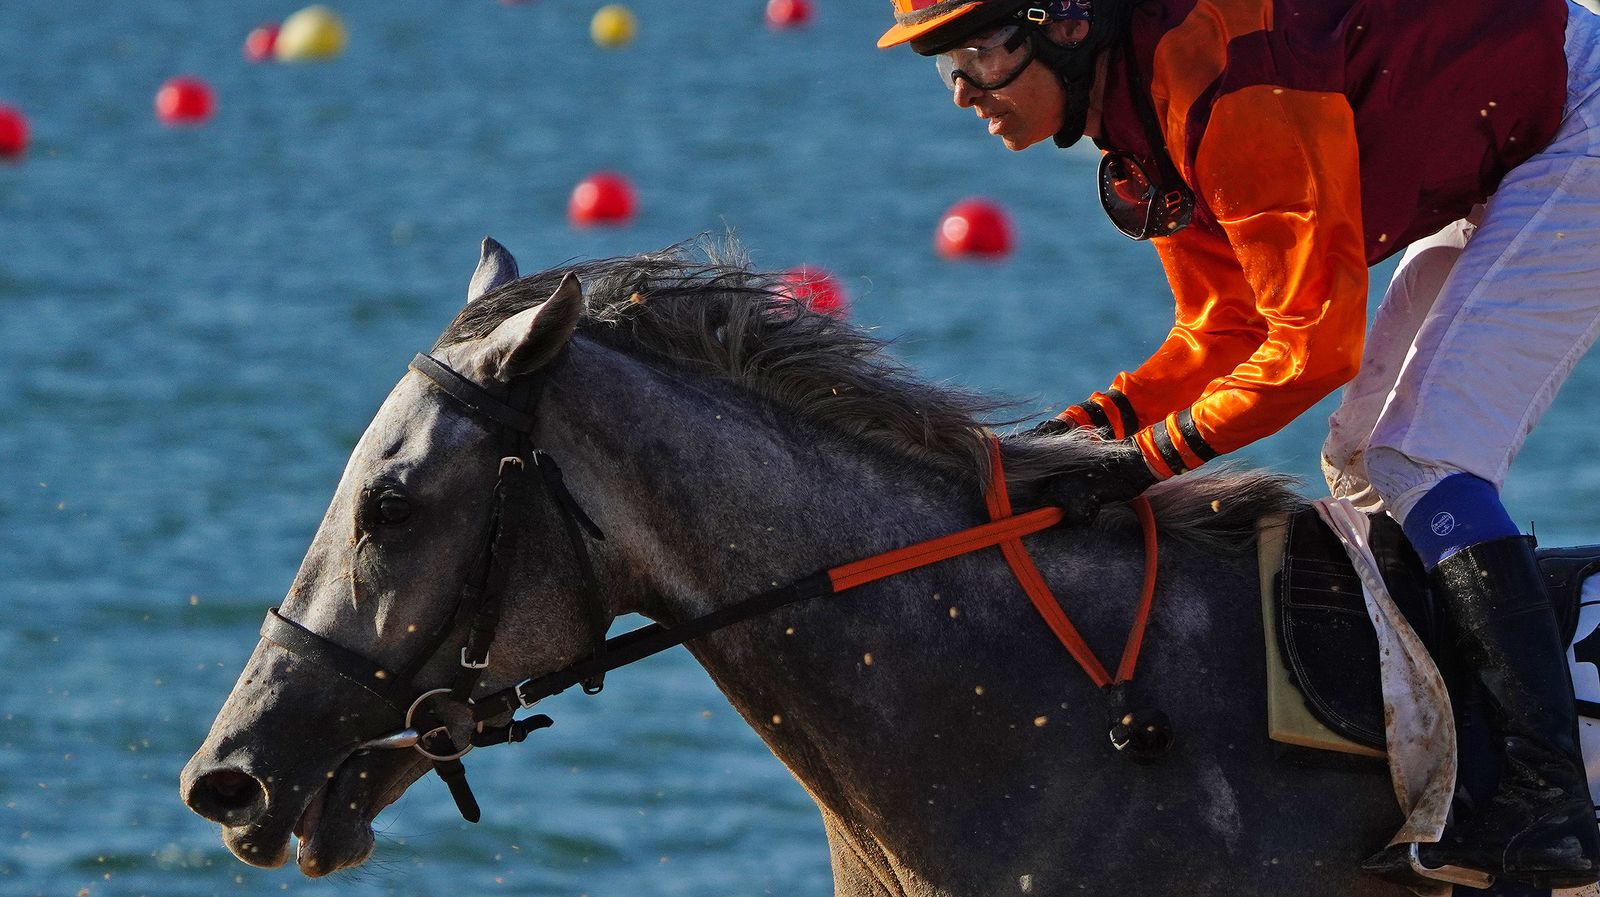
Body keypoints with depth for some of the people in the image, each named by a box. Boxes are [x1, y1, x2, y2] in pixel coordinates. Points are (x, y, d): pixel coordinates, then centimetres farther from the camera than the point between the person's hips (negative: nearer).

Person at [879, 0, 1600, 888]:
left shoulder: (1223, 78, -30)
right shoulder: (1133, 111, 1)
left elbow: (1316, 339, -29)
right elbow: (1226, 328, 7)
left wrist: (1152, 453, -25)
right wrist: (1081, 429, -6)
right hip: (1497, 172, 10)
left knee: (1421, 459, -18)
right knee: (1364, 460, 11)